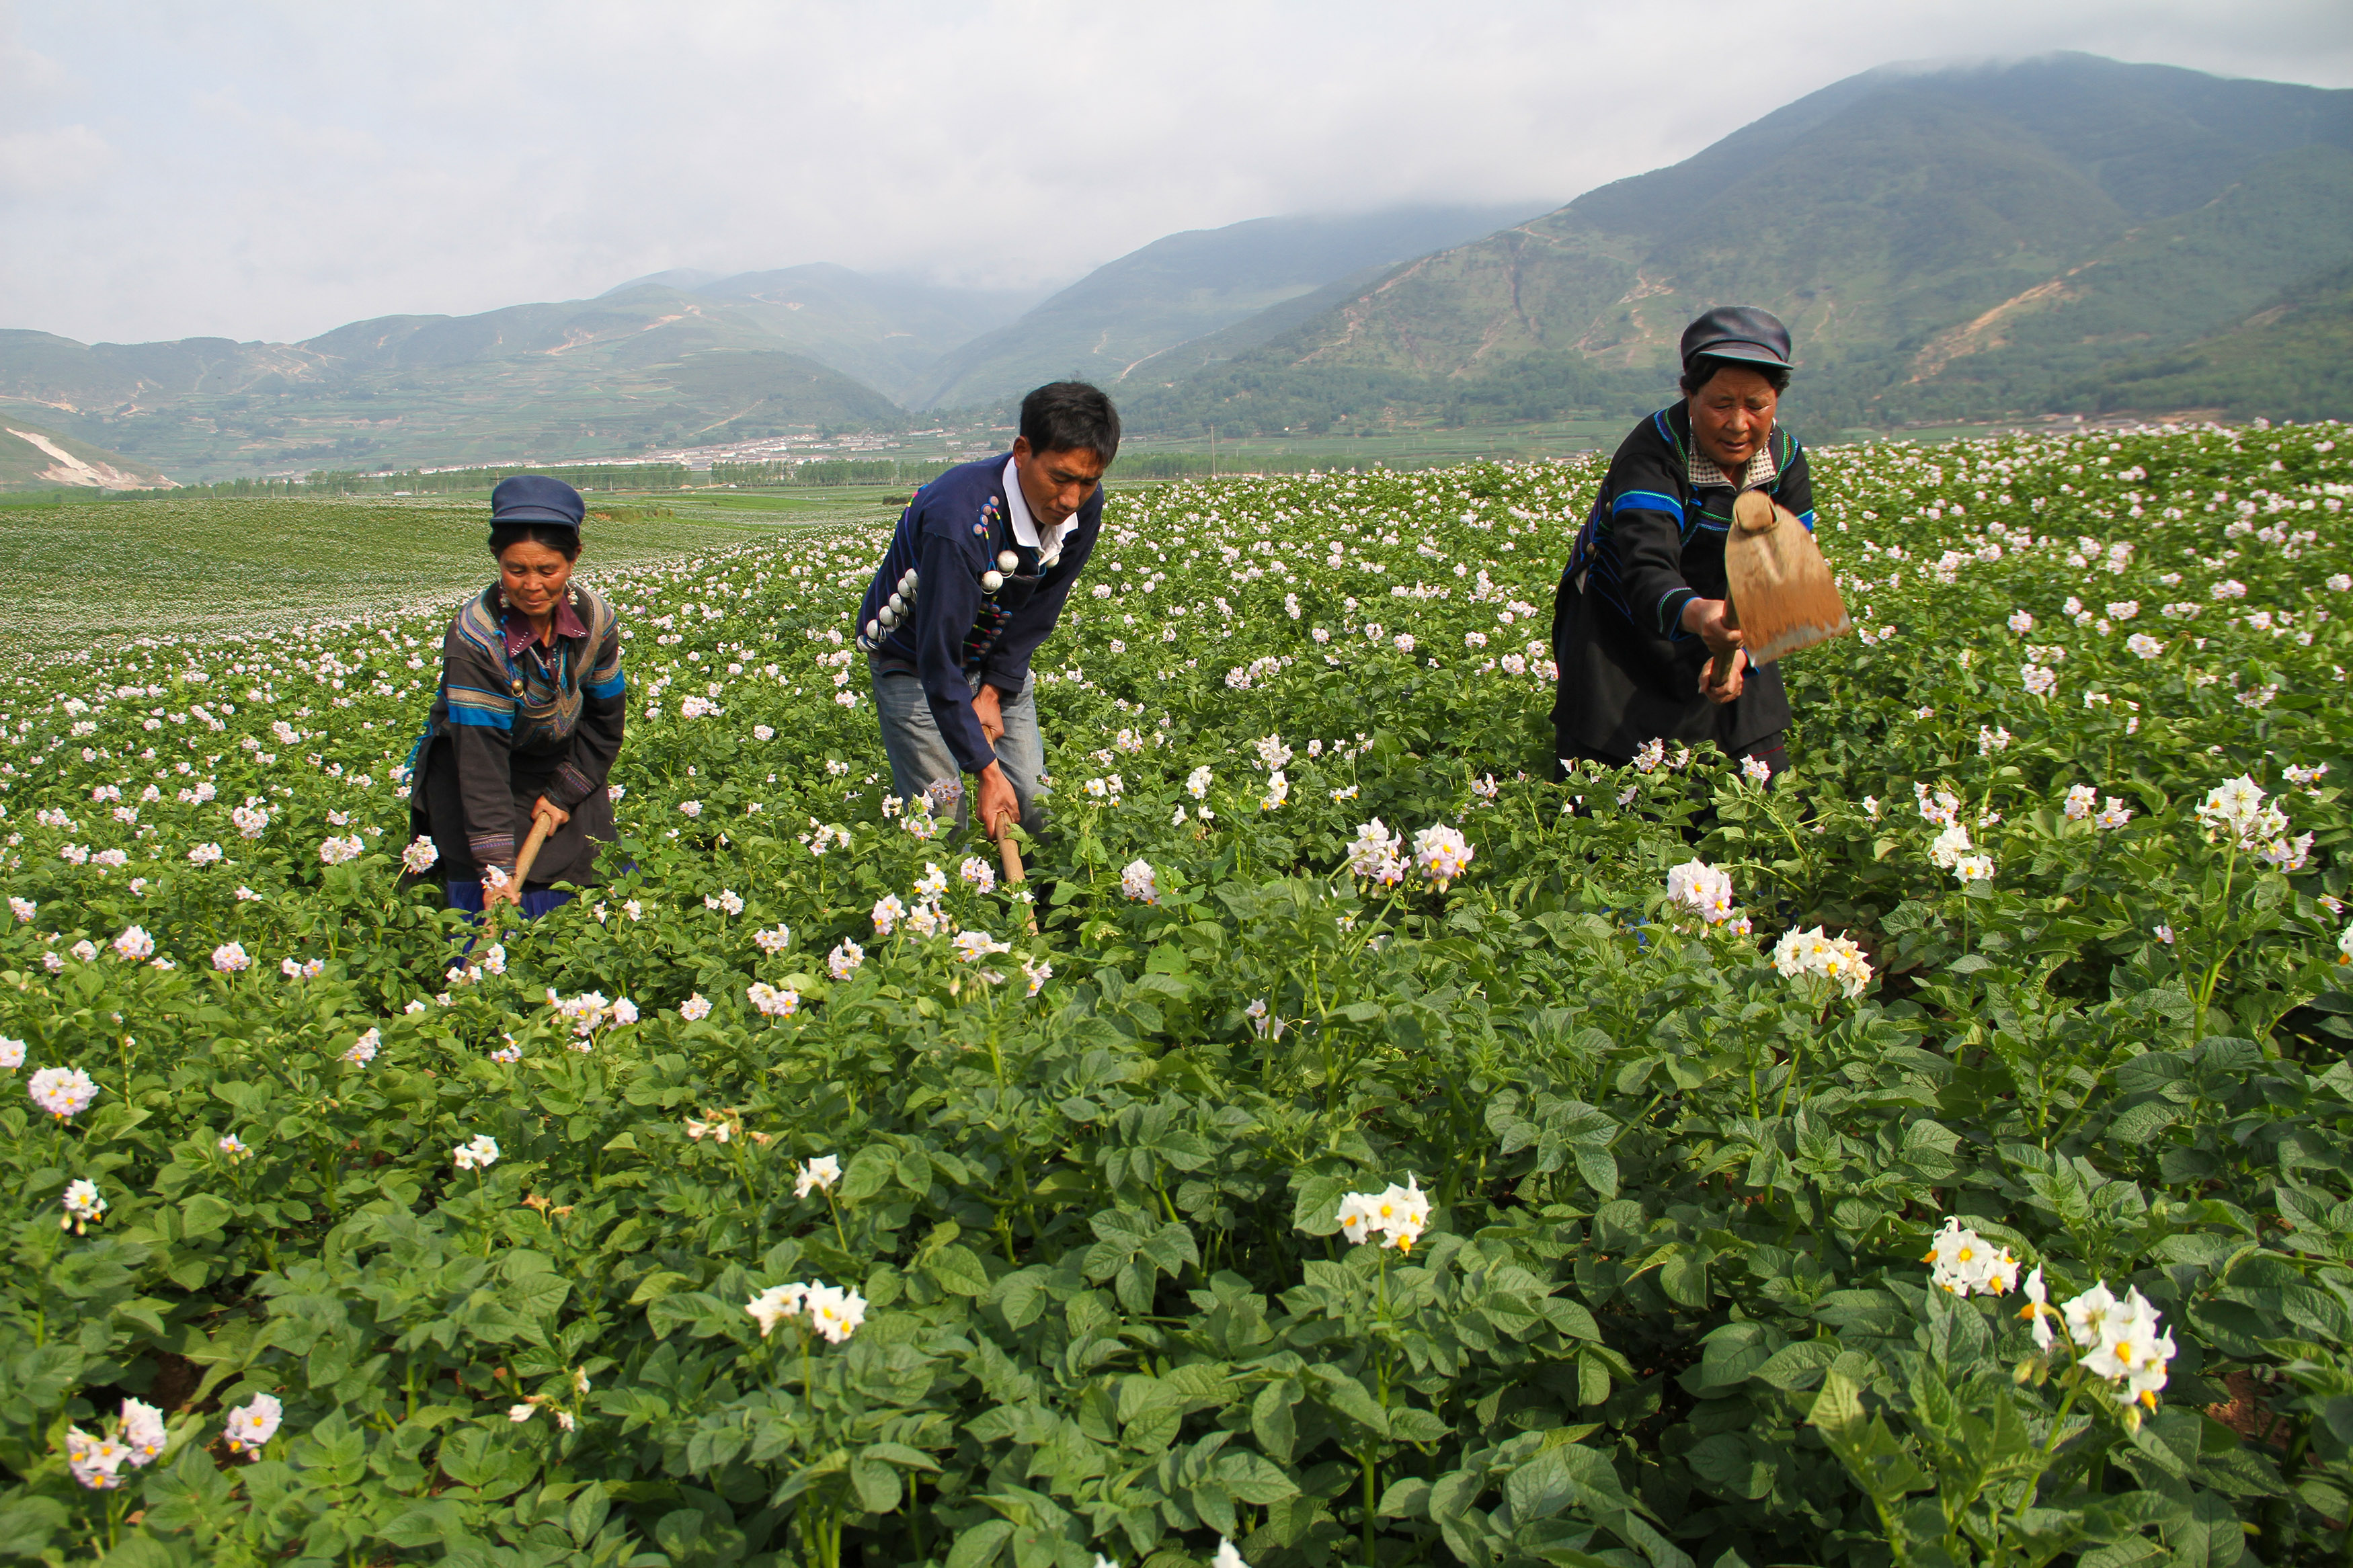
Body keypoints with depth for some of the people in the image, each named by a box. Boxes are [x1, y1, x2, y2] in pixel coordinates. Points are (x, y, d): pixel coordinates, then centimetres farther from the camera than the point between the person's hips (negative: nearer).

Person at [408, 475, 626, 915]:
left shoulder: (596, 619, -16)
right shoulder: (474, 637, -29)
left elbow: (604, 722, -1)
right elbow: (480, 756, -32)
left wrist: (564, 794, -6)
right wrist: (497, 870, -37)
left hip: (564, 768, 4)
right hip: (471, 775, -4)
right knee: (494, 905, -14)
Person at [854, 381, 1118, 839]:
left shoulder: (1085, 505, -17)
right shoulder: (959, 521, -39)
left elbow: (1040, 611, -3)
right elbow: (939, 661, -35)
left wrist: (994, 692, -9)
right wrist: (986, 770, -35)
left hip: (998, 656, 6)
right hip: (915, 658, -6)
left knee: (1033, 802, 2)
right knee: (942, 816, -10)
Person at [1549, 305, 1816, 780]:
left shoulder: (1786, 461, -9)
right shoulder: (1652, 455, -27)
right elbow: (1647, 572, -42)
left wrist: (1741, 651, -33)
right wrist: (1697, 614, -65)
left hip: (1730, 638, 5)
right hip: (1621, 634, -5)